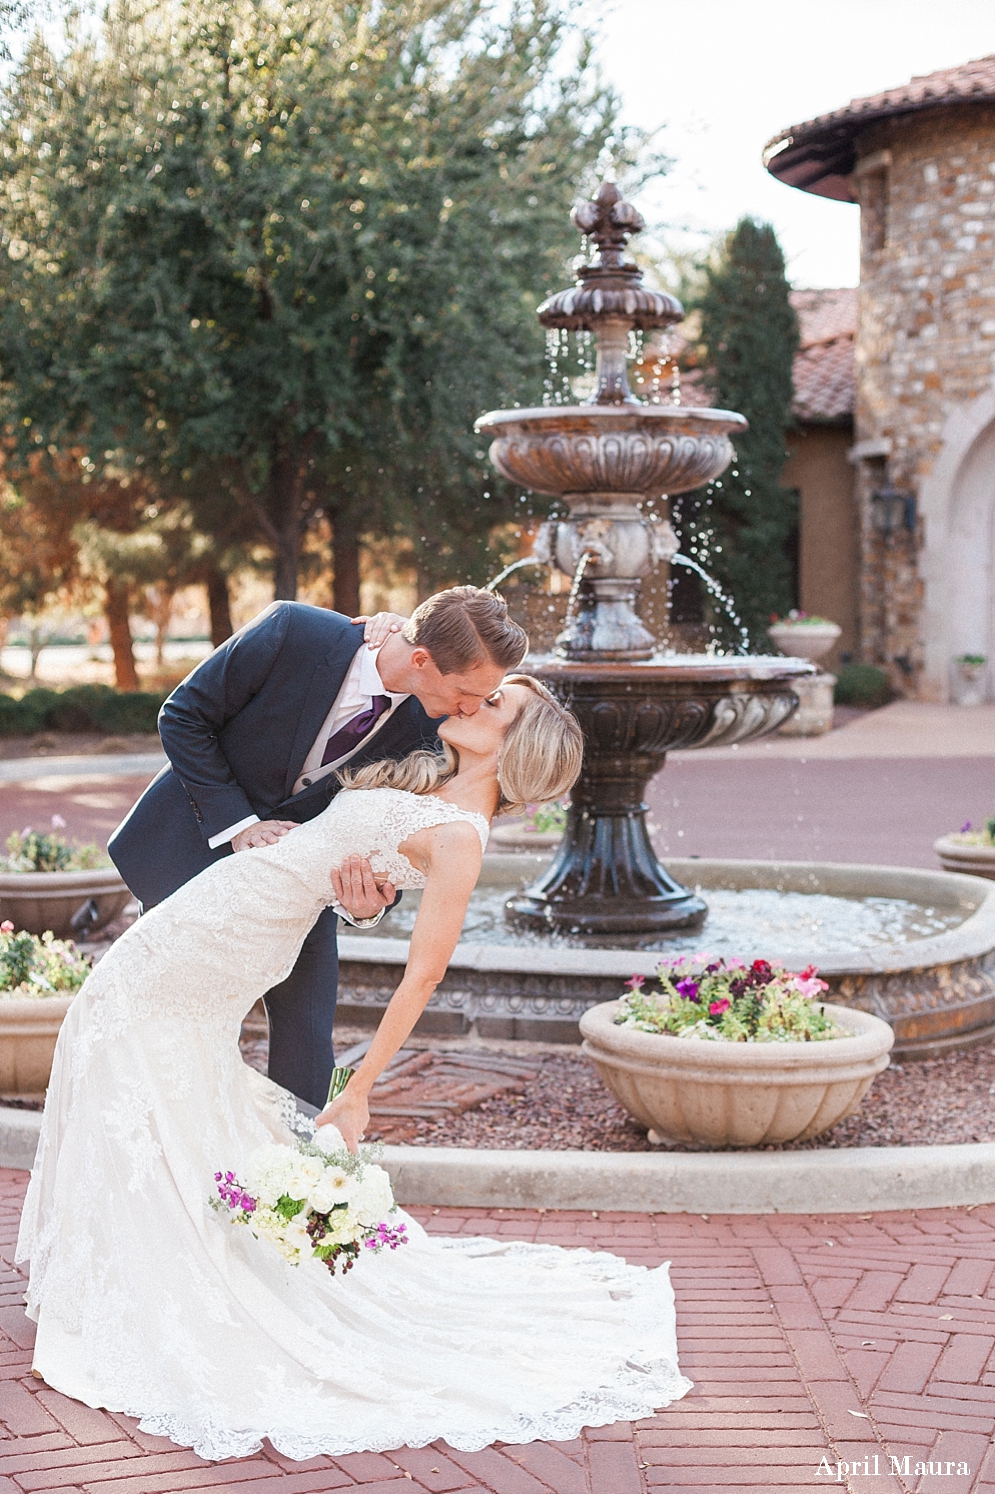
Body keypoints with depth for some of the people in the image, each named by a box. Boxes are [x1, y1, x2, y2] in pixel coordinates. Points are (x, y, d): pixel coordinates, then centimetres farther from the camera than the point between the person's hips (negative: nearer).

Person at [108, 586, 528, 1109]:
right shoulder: (291, 631, -29)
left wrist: (368, 903, -30)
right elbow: (183, 717, -17)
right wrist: (237, 822, -23)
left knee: (304, 1039, -2)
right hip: (201, 841, -2)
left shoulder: (427, 724, -18)